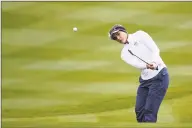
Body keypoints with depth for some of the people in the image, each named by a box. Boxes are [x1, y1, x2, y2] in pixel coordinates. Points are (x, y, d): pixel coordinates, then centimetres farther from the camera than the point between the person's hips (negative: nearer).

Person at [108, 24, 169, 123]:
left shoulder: (139, 35, 0)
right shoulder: (124, 53, 9)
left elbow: (155, 49, -9)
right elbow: (136, 64, -11)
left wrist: (155, 63, -28)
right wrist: (147, 66, -32)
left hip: (159, 76, -6)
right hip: (145, 80, 6)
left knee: (149, 111, -10)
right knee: (139, 110, 7)